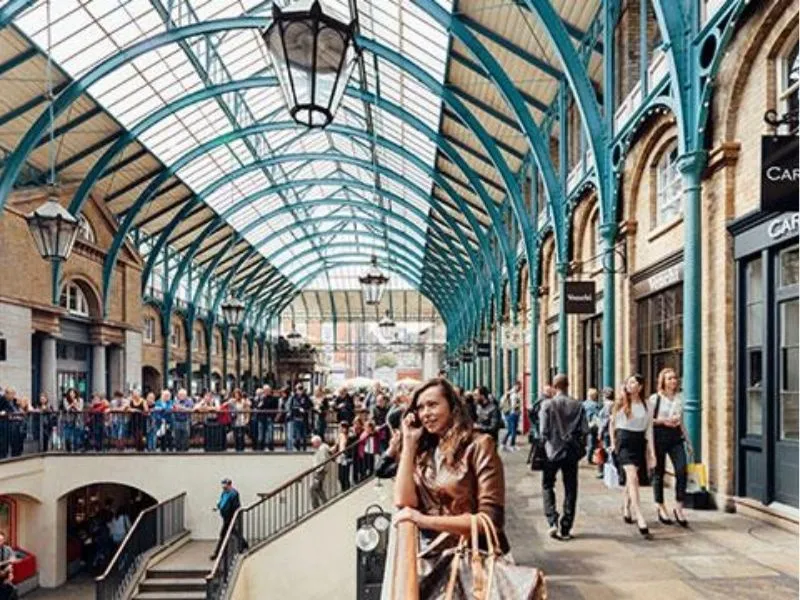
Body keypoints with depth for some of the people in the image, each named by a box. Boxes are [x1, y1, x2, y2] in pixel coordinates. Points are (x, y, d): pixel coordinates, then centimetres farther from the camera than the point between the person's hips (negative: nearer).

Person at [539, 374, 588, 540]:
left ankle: (553, 520, -4)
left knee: (547, 486, 13)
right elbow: (584, 430, -3)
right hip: (571, 452, 2)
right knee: (570, 490, 10)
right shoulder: (577, 405, -3)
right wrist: (575, 442, 13)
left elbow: (544, 430, -12)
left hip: (553, 451, -2)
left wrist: (547, 442, 7)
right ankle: (565, 529, 12)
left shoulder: (547, 404, -10)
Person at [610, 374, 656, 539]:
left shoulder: (646, 406, 5)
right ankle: (640, 519, -22)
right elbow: (612, 423, 12)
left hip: (639, 442, 3)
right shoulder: (621, 403, 2)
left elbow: (649, 430, 5)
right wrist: (613, 442, 5)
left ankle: (626, 510, 36)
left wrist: (652, 453, 1)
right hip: (624, 441, -3)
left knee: (631, 480, 13)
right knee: (633, 478, -17)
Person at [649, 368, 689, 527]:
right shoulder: (655, 398, -3)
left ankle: (679, 507, 0)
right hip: (659, 436, -3)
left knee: (681, 471, -10)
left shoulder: (679, 398, 10)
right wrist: (663, 420, -15)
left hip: (676, 436, 3)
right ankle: (660, 507, 19)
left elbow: (681, 419, 18)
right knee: (659, 473, 5)